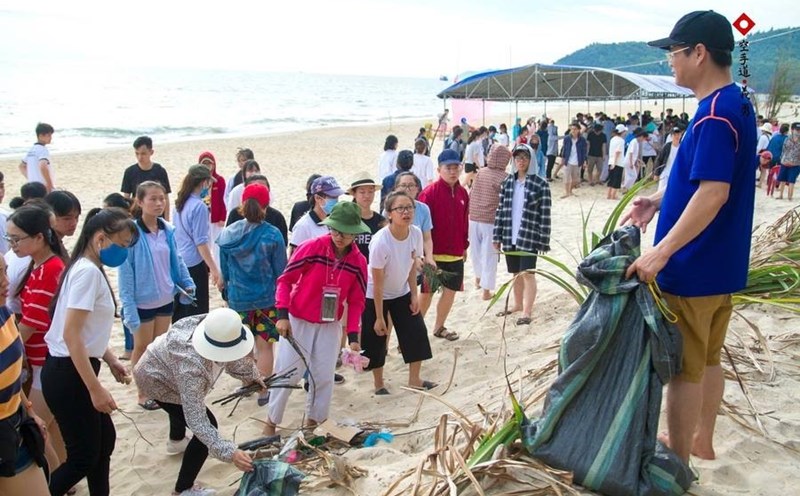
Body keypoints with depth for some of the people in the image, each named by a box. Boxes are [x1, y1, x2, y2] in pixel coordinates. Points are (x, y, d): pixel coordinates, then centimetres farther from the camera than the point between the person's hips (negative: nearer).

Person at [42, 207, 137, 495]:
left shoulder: (89, 270, 11)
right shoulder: (88, 271, -20)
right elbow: (71, 335, -25)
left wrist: (111, 360, 13)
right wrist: (96, 389, -24)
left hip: (73, 371, 10)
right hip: (67, 375, -10)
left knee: (104, 439, 17)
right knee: (85, 455, 1)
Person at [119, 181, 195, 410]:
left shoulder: (167, 230, -4)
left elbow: (176, 260, 10)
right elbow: (125, 272, -18)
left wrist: (187, 283, 3)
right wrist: (128, 307, -19)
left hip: (166, 298, 5)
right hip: (143, 302, -5)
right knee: (143, 347, 13)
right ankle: (143, 393, 30)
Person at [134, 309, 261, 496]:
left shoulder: (218, 330, -32)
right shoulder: (192, 367, -49)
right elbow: (197, 421, -46)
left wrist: (252, 376, 0)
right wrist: (229, 453, -51)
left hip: (161, 362, 8)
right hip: (156, 379, -8)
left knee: (187, 401, 37)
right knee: (207, 426, -12)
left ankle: (176, 441, 69)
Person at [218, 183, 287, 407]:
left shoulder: (228, 234, -4)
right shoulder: (272, 235, -13)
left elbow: (224, 270, 4)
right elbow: (281, 271, -6)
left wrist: (227, 294, 16)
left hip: (238, 298, 3)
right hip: (267, 298, -3)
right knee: (265, 346, 8)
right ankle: (263, 392, 13)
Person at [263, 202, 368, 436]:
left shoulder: (358, 262, -7)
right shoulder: (311, 248, -17)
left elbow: (356, 302, 1)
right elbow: (285, 280, -10)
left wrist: (353, 335, -6)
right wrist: (282, 315, -17)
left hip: (330, 325, 3)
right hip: (298, 321, -3)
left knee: (324, 376, 11)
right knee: (287, 372, 4)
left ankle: (315, 420, 31)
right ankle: (271, 420, 23)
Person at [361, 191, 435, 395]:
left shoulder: (416, 233, -16)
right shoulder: (380, 241, -31)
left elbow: (412, 265, 1)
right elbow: (377, 283, -24)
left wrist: (414, 295, -1)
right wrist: (379, 318, -19)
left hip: (402, 293, 5)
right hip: (375, 297, -5)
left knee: (417, 332, 1)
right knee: (376, 339, 2)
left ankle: (414, 379, 16)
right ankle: (378, 383, 23)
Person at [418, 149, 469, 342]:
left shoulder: (462, 193, 6)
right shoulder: (430, 192, -12)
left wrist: (464, 246, 17)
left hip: (455, 254, 6)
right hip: (434, 253, -6)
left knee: (451, 290, 12)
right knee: (427, 292, 1)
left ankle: (439, 327, 29)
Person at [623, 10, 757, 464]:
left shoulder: (715, 114, -21)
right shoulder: (737, 106, 10)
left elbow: (713, 192, -30)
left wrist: (662, 252, -29)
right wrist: (658, 201, 13)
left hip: (693, 269, -10)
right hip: (722, 264, 10)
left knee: (684, 366, 3)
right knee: (708, 357, 21)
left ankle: (678, 462, 16)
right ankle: (701, 439, 36)